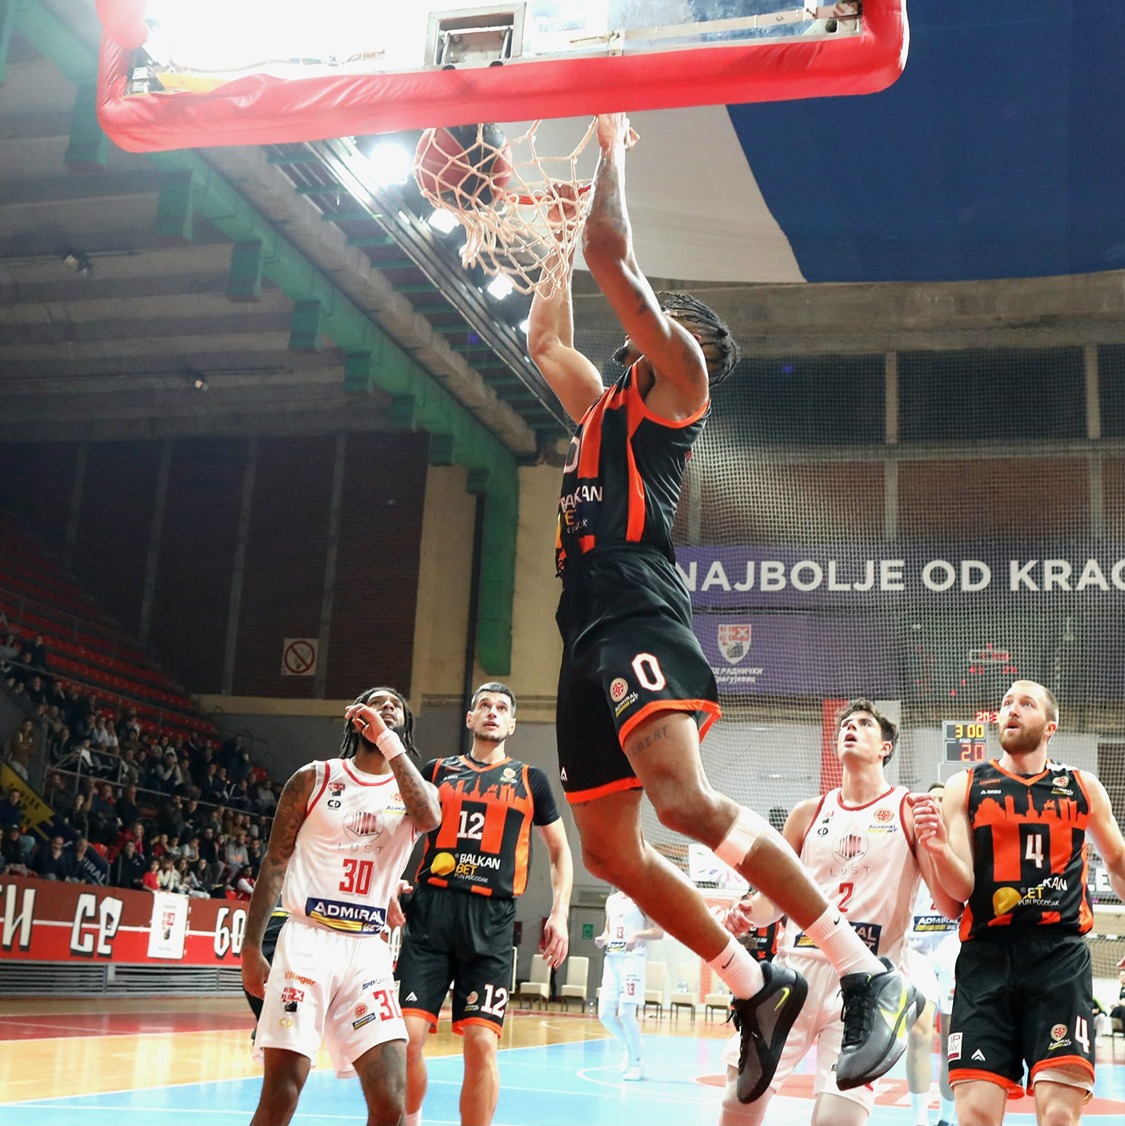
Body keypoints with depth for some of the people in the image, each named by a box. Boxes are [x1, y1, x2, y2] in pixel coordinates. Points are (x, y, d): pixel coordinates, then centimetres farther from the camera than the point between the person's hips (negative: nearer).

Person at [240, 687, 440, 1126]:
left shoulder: (412, 789, 10)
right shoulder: (314, 778, 7)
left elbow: (430, 817, -15)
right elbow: (274, 864, 6)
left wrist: (388, 740, -15)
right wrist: (251, 949, -1)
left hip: (367, 952, 2)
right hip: (306, 942, -2)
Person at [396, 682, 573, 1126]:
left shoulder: (530, 780, 13)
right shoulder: (436, 770, 14)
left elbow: (560, 851, 18)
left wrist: (559, 914, 6)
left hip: (490, 922, 0)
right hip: (430, 912, 1)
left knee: (481, 1044, -7)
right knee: (406, 1036, -6)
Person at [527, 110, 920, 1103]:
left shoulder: (676, 382, 5)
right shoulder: (602, 403, 28)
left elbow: (612, 254, -1)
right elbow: (543, 337, 42)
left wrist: (612, 145, 12)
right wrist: (562, 226, 42)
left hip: (641, 619, -9)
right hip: (588, 635, 9)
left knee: (684, 799, -29)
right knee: (608, 849, 6)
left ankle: (868, 974, -21)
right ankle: (757, 990, 18)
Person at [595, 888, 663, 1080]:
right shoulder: (611, 900, 16)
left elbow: (659, 931, -9)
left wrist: (637, 935, -26)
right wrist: (603, 939, 3)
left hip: (632, 959, -7)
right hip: (612, 959, 7)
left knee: (626, 1013, -12)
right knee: (605, 1015, 3)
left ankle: (636, 1063, 2)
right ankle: (630, 1047, 26)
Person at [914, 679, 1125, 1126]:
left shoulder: (1084, 788, 12)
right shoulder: (965, 787, 8)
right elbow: (962, 889, 1)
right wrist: (941, 851, -20)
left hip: (1060, 956, 0)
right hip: (986, 956, 0)